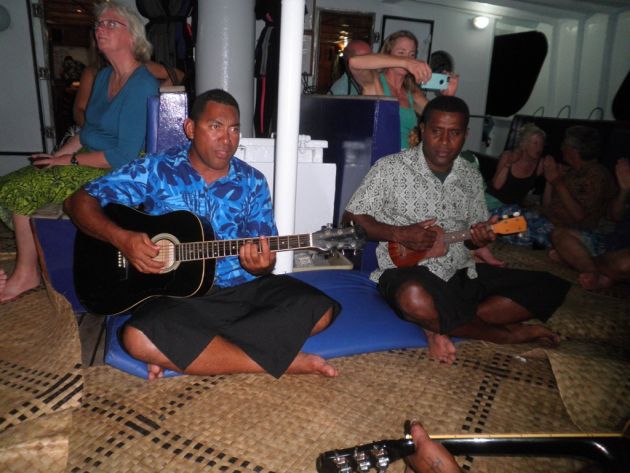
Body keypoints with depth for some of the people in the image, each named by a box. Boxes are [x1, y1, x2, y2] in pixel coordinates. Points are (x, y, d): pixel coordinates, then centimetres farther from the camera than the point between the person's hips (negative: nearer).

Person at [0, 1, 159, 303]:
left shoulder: (142, 86, -18)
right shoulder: (103, 77, 12)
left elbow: (124, 156, -22)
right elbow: (89, 131, 19)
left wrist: (70, 159, -13)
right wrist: (55, 157, 4)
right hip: (87, 160, 9)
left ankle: (26, 274, 3)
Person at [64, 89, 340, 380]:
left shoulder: (252, 182, 5)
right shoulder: (155, 171, 0)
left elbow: (265, 258, 6)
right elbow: (80, 201, 0)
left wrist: (260, 264, -20)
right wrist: (122, 238, -18)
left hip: (245, 289, 2)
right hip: (179, 295, -2)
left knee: (319, 309, -20)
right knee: (139, 338, -34)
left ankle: (180, 354, -18)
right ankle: (283, 360, -22)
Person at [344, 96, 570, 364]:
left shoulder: (471, 177, 10)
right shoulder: (391, 168, -5)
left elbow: (472, 236, 16)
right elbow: (351, 219, -4)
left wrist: (481, 238, -9)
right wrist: (400, 234, -18)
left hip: (462, 271, 6)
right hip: (407, 269, -5)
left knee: (550, 288, -6)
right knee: (415, 299, -42)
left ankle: (443, 326, -15)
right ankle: (506, 334, -14)